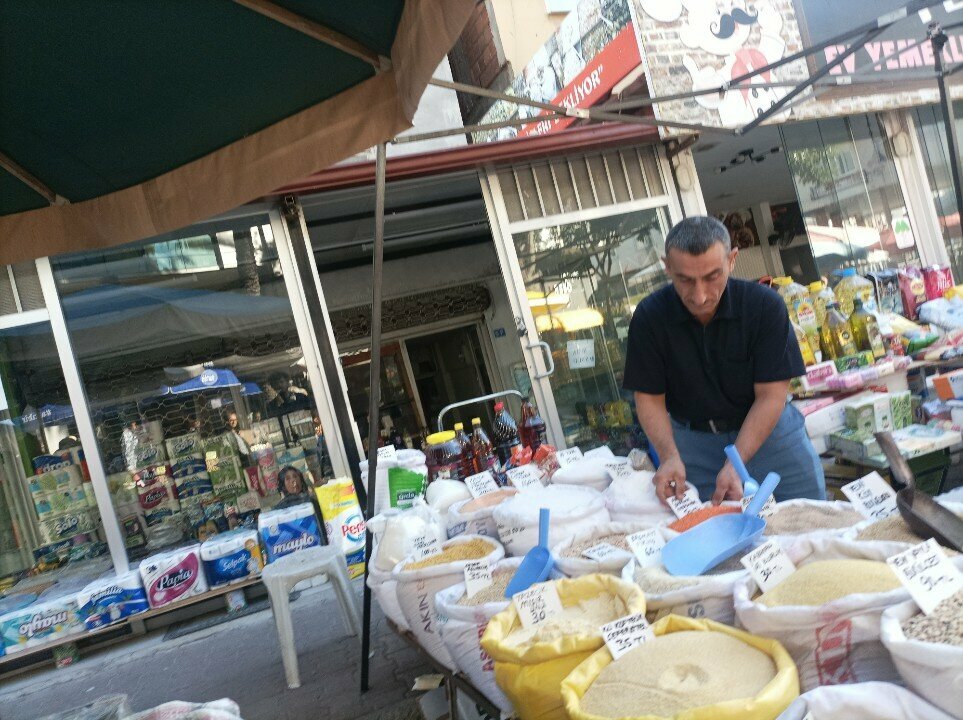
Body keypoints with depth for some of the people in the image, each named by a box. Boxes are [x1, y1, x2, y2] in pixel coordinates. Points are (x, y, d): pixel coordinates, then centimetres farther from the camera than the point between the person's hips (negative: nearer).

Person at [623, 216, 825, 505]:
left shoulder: (764, 305, -17)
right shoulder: (649, 317, -15)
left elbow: (771, 395, -17)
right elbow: (649, 397, -9)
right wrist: (670, 457, -25)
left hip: (767, 426, 0)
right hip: (691, 436, 0)